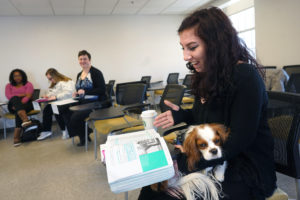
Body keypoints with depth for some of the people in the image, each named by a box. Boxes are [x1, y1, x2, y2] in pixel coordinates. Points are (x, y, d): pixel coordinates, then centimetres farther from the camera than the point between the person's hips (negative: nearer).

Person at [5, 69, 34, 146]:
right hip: (13, 106, 1)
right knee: (15, 99, -35)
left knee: (19, 112, -37)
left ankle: (16, 136, -43)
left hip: (25, 104, -1)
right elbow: (8, 96, 1)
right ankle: (25, 118, -63)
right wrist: (21, 95, -9)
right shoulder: (9, 85, 21)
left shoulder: (28, 84, 12)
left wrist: (20, 104, -21)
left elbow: (28, 96, -5)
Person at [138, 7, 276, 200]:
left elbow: (237, 143, -23)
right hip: (213, 161, 7)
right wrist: (181, 114, -4)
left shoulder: (246, 78, -20)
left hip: (246, 172, -6)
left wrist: (185, 162, -22)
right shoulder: (207, 76, 3)